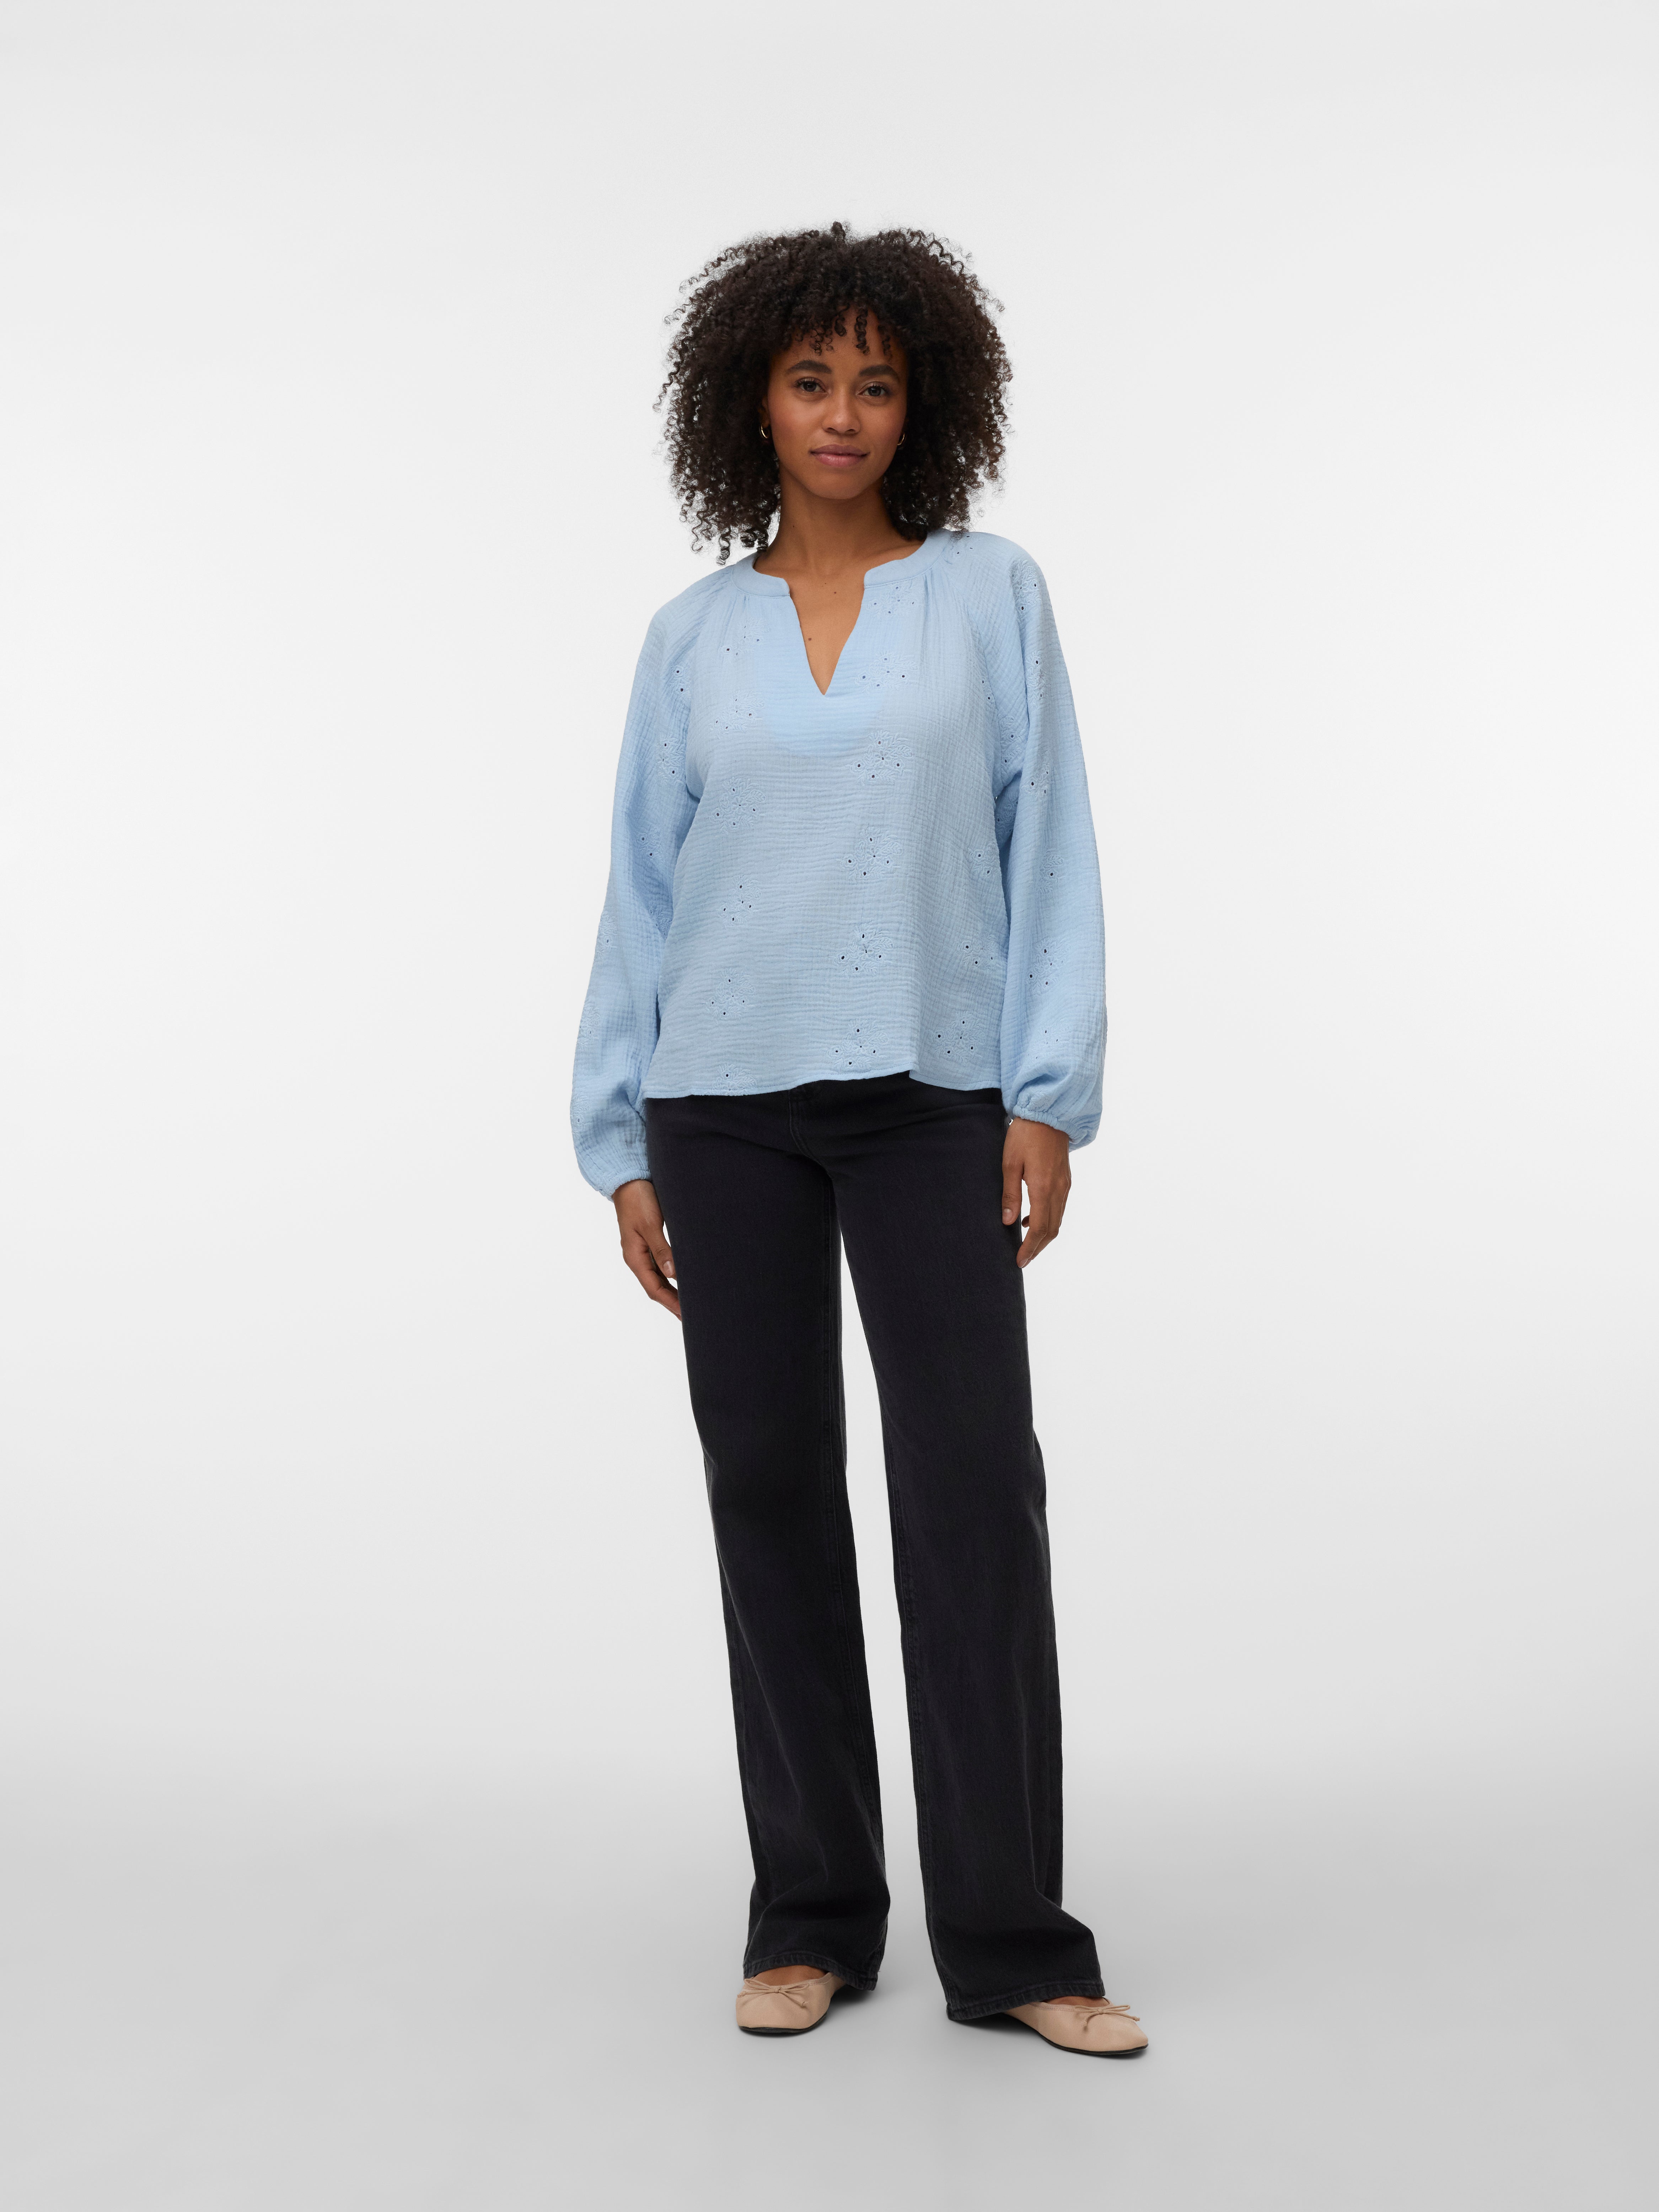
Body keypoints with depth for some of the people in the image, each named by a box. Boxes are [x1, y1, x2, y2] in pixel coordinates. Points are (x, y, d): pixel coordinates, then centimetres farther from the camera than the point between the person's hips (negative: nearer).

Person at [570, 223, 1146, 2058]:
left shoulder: (991, 594, 5)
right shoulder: (693, 638, 9)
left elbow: (1047, 854, 1)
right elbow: (643, 895, 9)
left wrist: (1049, 1100, -8)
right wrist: (622, 1151, 4)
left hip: (929, 1099, -2)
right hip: (729, 1101, 2)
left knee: (973, 1489, -7)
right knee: (772, 1488, 4)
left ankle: (1007, 1937, 0)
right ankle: (812, 1917, 14)